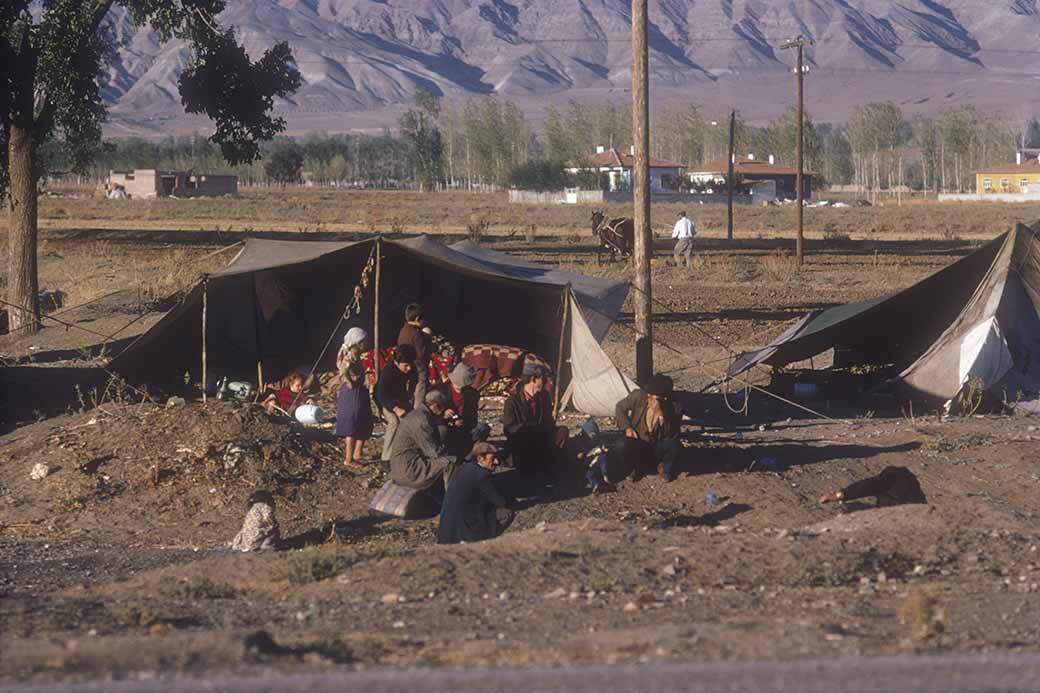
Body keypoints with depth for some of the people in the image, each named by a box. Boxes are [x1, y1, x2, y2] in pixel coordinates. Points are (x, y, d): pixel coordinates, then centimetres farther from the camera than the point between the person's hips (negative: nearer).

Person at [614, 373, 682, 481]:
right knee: (625, 447, -32)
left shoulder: (673, 408, -22)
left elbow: (673, 436, -27)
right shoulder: (638, 396, -16)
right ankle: (638, 467, 4)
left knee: (674, 445, -33)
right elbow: (620, 408, 3)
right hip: (639, 442, 1)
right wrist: (627, 428, -10)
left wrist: (662, 417, -41)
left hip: (659, 447, -1)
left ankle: (665, 468, 4)